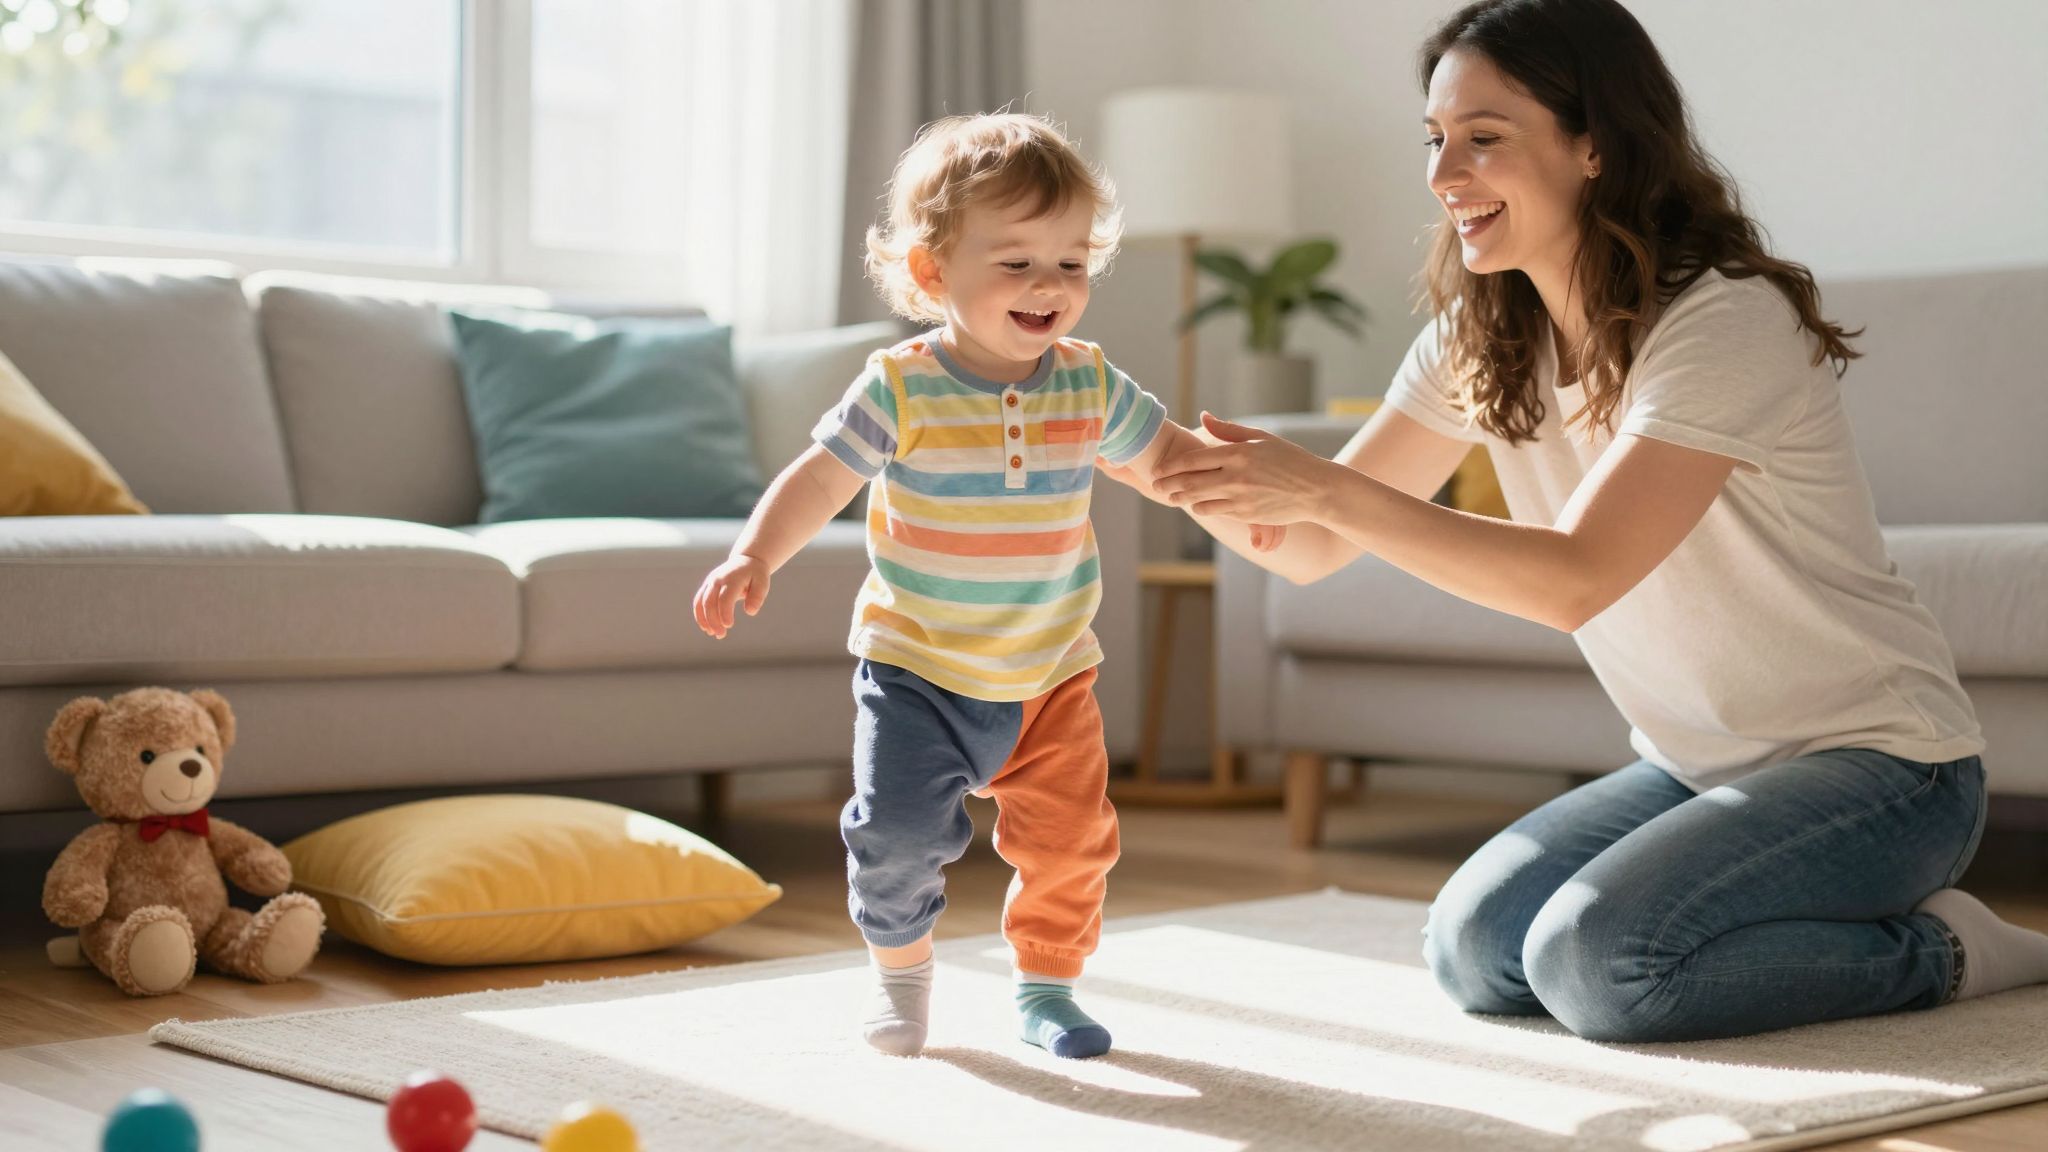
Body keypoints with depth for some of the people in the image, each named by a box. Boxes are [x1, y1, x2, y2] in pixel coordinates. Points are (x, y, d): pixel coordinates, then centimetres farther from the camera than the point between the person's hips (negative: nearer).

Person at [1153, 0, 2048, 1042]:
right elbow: (1307, 549, -1)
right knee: (1473, 948, -9)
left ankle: (1933, 951, -3)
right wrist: (1200, 474, -22)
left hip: (1877, 761, -8)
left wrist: (1321, 486, -35)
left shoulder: (1727, 323, -22)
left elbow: (1576, 579, -30)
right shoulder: (1482, 338, 1)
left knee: (1594, 959, -26)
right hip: (1700, 763, 8)